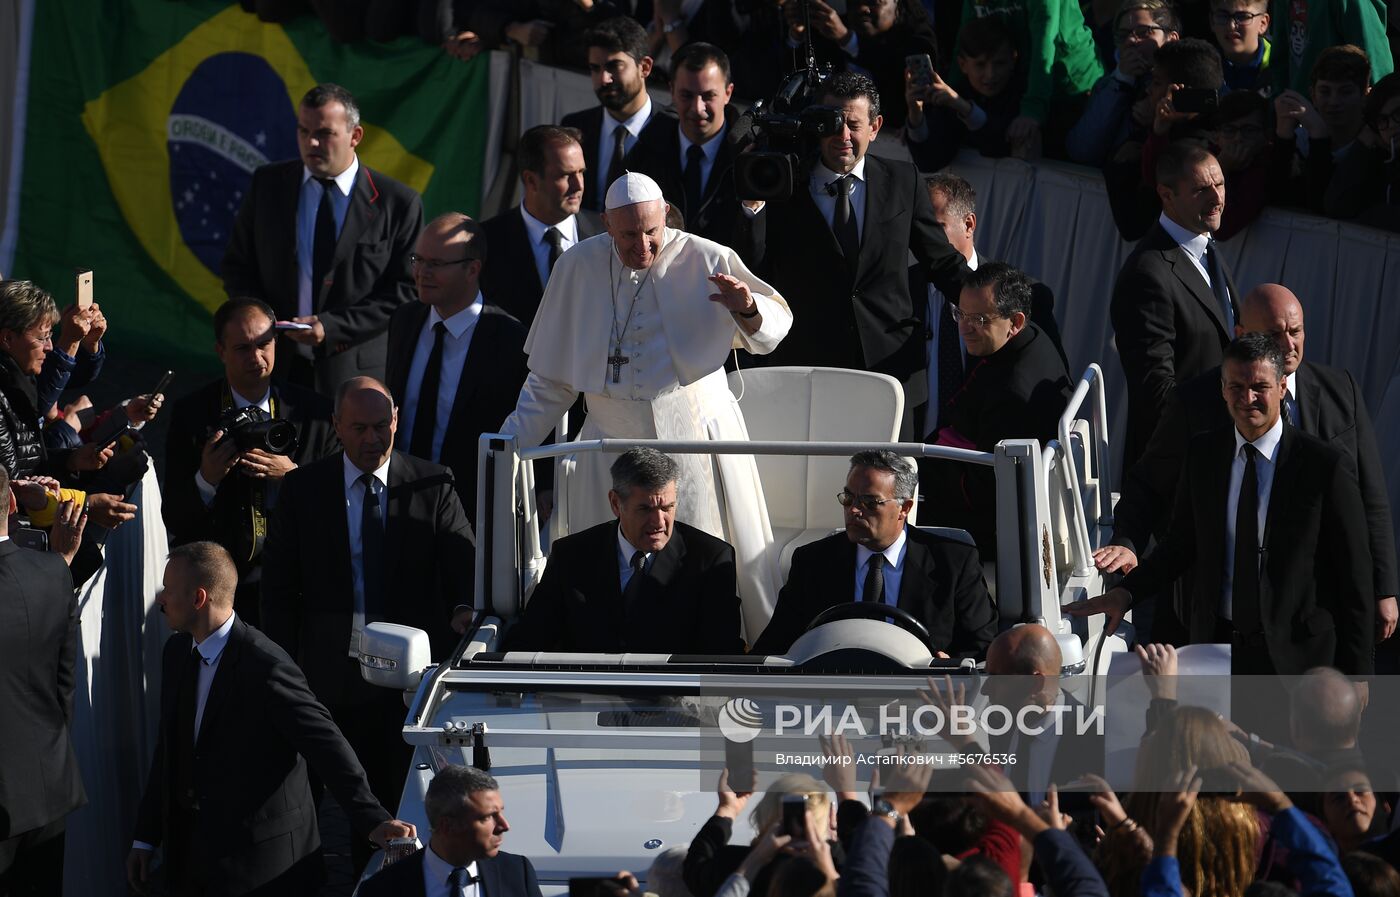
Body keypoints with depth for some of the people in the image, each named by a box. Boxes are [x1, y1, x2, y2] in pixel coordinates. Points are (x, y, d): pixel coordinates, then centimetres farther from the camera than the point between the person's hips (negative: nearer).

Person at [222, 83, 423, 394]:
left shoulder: (398, 203, -2)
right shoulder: (268, 184, 7)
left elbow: (405, 292, -3)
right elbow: (238, 266, 13)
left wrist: (332, 327, -13)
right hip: (277, 366, 2)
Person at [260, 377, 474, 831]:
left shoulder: (432, 486, 4)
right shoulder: (302, 489, 5)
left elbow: (464, 565, 3)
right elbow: (279, 588, 7)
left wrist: (465, 610, -20)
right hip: (335, 671, 0)